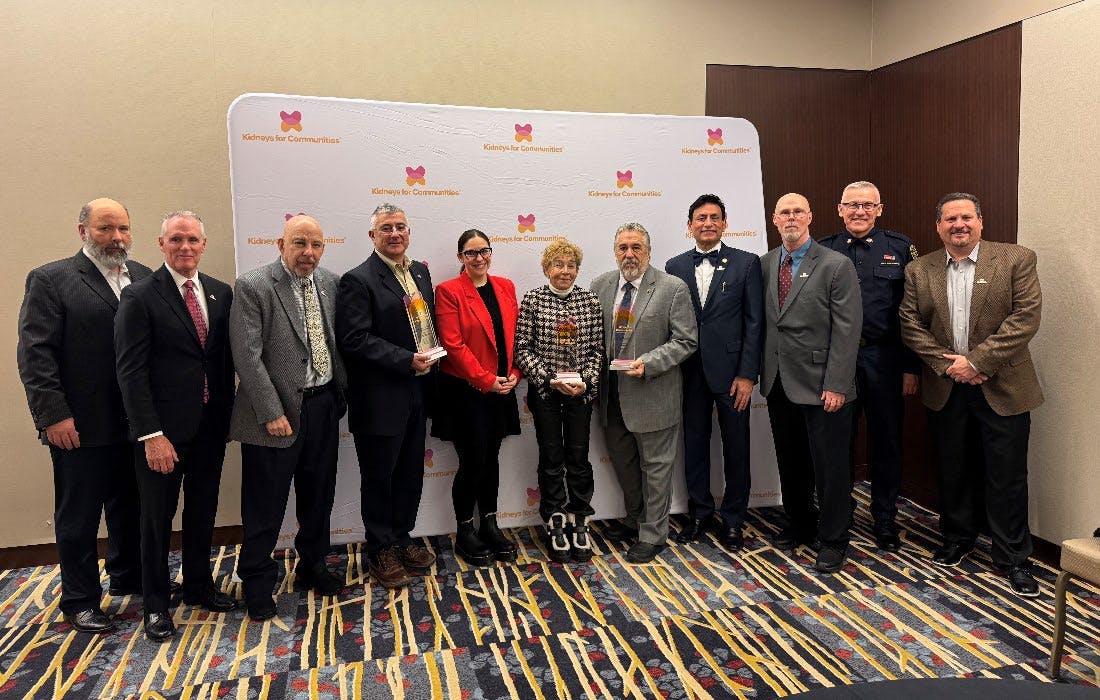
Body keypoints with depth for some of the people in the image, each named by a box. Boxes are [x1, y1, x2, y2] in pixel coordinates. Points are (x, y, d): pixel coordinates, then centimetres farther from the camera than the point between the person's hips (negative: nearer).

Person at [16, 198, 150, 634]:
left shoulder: (145, 279, 7)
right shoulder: (50, 280, -5)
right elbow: (35, 352, -10)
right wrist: (53, 414, -16)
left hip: (136, 422, 5)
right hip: (79, 426, -4)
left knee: (130, 507, 18)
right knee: (78, 516, 10)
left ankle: (128, 578, 38)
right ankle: (80, 601, 25)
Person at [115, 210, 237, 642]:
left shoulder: (220, 293, 6)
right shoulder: (140, 297, -10)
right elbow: (131, 371, -14)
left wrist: (227, 413, 4)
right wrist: (151, 434, -18)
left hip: (211, 425, 5)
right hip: (162, 430, -5)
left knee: (203, 510, 18)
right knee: (157, 517, 9)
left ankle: (198, 585, 37)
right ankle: (155, 603, 26)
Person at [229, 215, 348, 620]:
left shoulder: (330, 283, 6)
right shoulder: (253, 287, -11)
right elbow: (247, 356, -15)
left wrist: (341, 394, 9)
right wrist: (272, 413, -18)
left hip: (324, 406, 6)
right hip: (278, 412, -5)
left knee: (318, 496, 18)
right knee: (265, 505, 6)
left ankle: (312, 567, 36)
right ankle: (257, 583, 24)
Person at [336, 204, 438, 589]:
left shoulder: (419, 271, 11)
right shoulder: (358, 280, -12)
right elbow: (354, 340, -19)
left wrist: (431, 356, 4)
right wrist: (406, 361, -21)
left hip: (416, 394, 7)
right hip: (380, 399, -7)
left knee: (410, 474, 17)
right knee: (379, 478, 7)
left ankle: (401, 539, 34)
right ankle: (381, 552, 22)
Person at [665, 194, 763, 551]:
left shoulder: (746, 263, 0)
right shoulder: (675, 267, 7)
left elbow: (754, 322, -4)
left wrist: (747, 374, -10)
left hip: (731, 370, -2)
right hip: (689, 372, 2)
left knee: (736, 448, 6)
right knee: (694, 443, 12)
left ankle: (733, 520, 21)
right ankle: (699, 512, 28)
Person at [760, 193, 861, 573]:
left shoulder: (837, 265, -8)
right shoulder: (764, 265, 7)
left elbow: (847, 330, -11)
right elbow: (762, 321, 10)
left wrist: (836, 385, -15)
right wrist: (761, 371, 4)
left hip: (821, 385, -5)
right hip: (778, 383, 5)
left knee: (829, 465, 4)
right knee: (790, 462, 16)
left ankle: (833, 539, 19)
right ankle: (800, 524, 35)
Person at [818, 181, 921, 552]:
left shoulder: (900, 248, 4)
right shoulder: (823, 251, 5)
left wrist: (912, 366, -4)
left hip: (884, 359, 0)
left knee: (886, 441, 9)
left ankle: (885, 519, 24)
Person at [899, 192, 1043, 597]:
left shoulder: (1016, 260, -4)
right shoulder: (919, 271, 5)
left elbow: (1026, 317, -12)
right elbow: (911, 325, 0)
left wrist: (977, 362, -18)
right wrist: (946, 364, -12)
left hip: (1002, 388, -2)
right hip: (945, 389, 3)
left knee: (1007, 477, 4)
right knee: (953, 471, 14)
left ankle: (1013, 557, 19)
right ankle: (957, 539, 32)